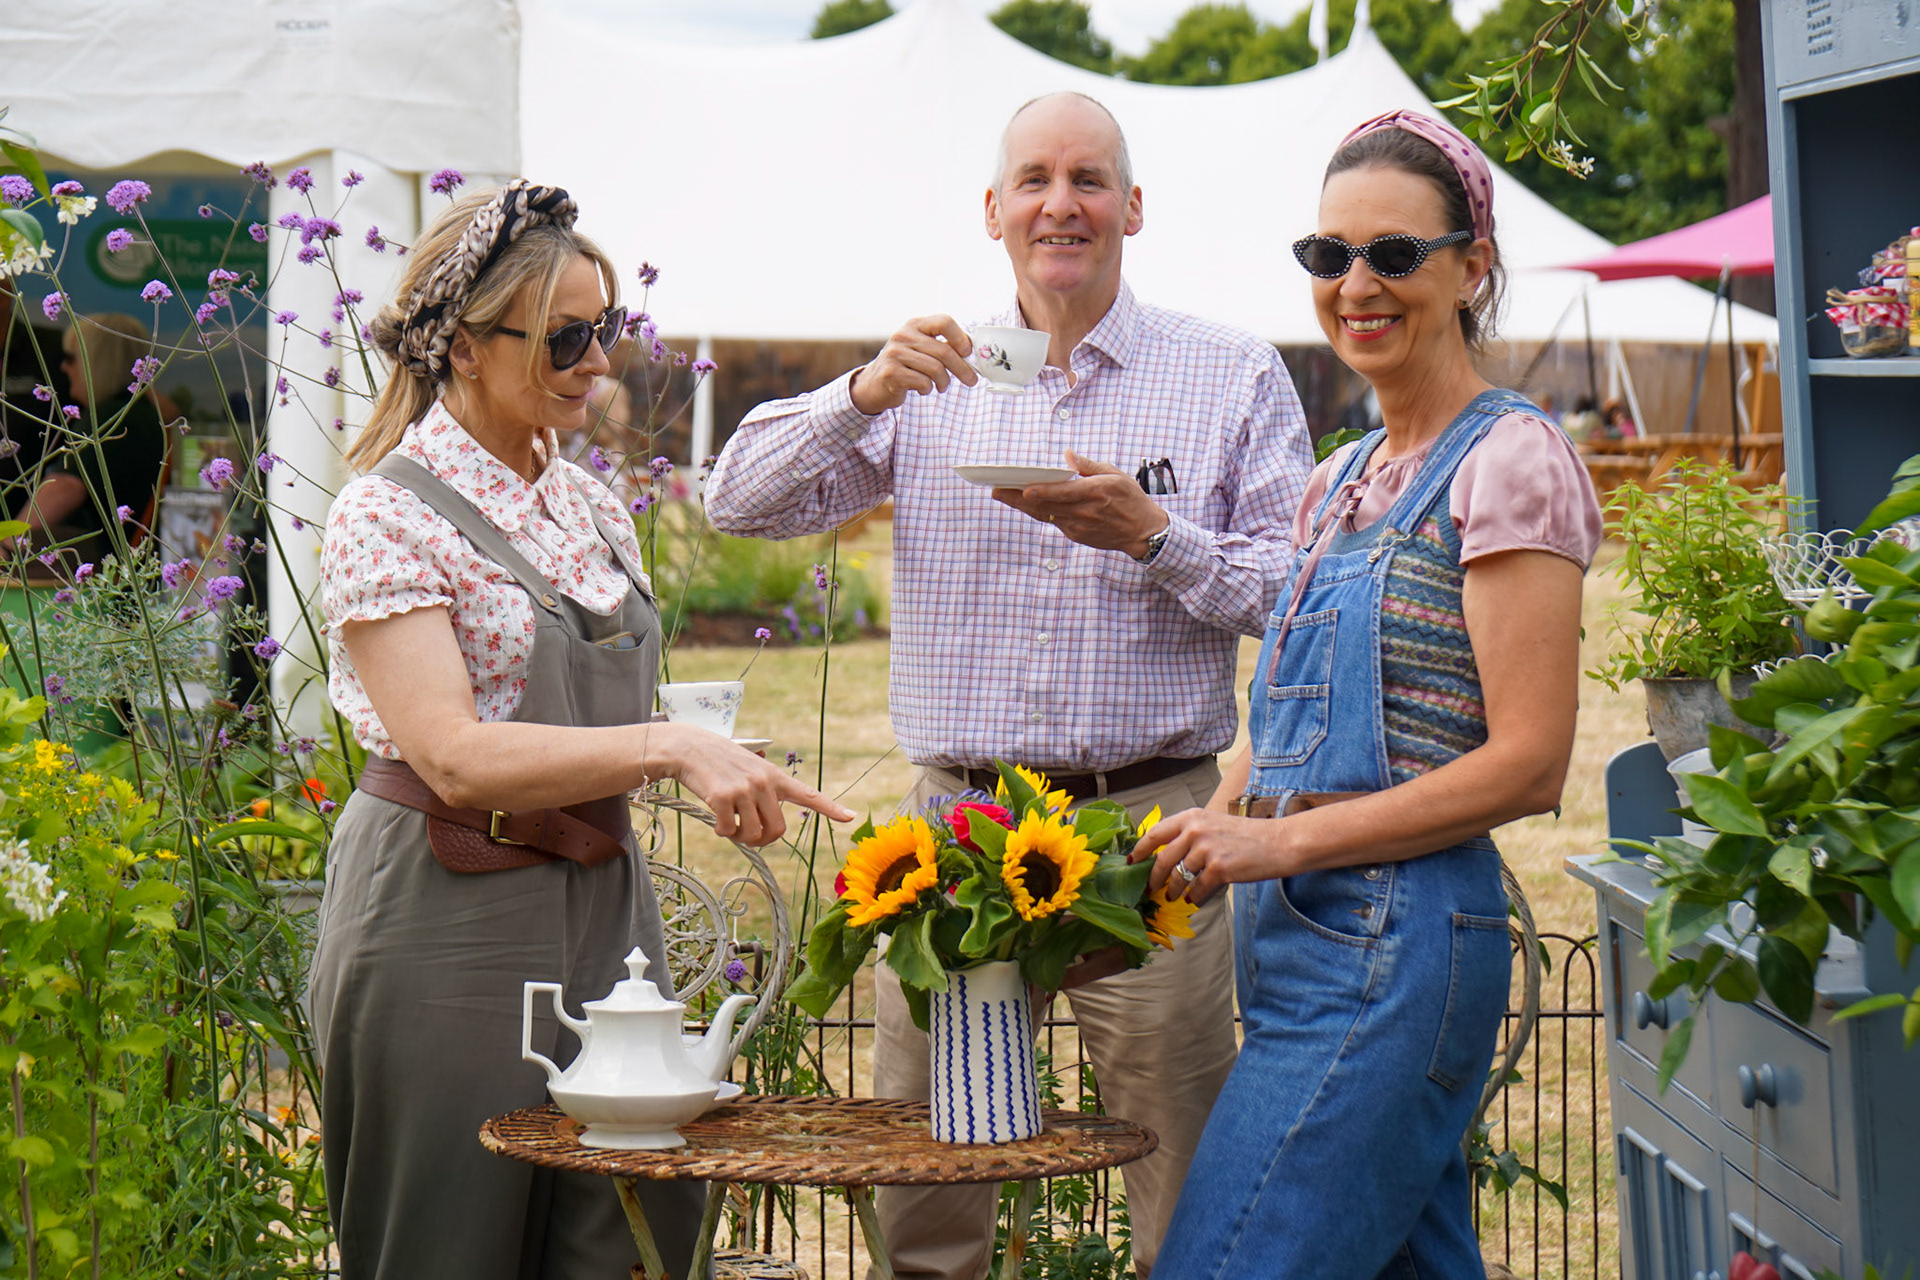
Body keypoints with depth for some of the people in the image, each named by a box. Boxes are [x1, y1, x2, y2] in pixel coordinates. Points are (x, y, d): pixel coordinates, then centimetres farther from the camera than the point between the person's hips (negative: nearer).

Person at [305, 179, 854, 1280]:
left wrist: (723, 771, 7)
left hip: (604, 901, 7)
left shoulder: (592, 506, 11)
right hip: (450, 928, -7)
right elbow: (456, 755, -23)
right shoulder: (389, 517, -11)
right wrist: (671, 747, -29)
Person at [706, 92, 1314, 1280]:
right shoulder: (935, 379, 12)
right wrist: (863, 395, -12)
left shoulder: (1235, 377, 5)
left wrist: (1152, 537, -15)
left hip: (1147, 822, -2)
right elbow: (744, 502, 4)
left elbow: (1298, 592, 0)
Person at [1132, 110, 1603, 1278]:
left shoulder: (1510, 460, -8)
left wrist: (1283, 841, -16)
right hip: (1302, 938, 8)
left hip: (1397, 943, -8)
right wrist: (1205, 837, 3)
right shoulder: (1345, 482, 18)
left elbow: (1528, 763, -14)